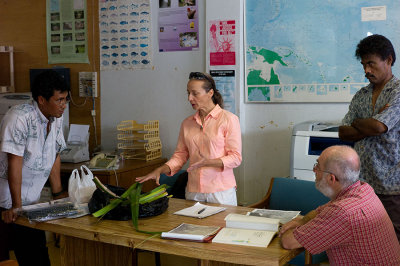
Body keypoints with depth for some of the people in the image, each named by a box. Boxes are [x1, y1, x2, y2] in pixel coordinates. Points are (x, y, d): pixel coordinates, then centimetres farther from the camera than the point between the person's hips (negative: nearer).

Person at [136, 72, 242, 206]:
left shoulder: (229, 119, -5)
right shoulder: (187, 123, 9)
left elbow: (235, 158, -8)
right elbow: (180, 155, 11)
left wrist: (208, 162, -22)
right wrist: (159, 170, -4)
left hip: (221, 191, -3)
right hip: (193, 192, 4)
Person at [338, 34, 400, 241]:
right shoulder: (361, 96, 15)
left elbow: (378, 126, -17)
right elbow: (343, 133, 8)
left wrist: (357, 123, 2)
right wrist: (370, 128, -7)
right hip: (363, 183, 6)